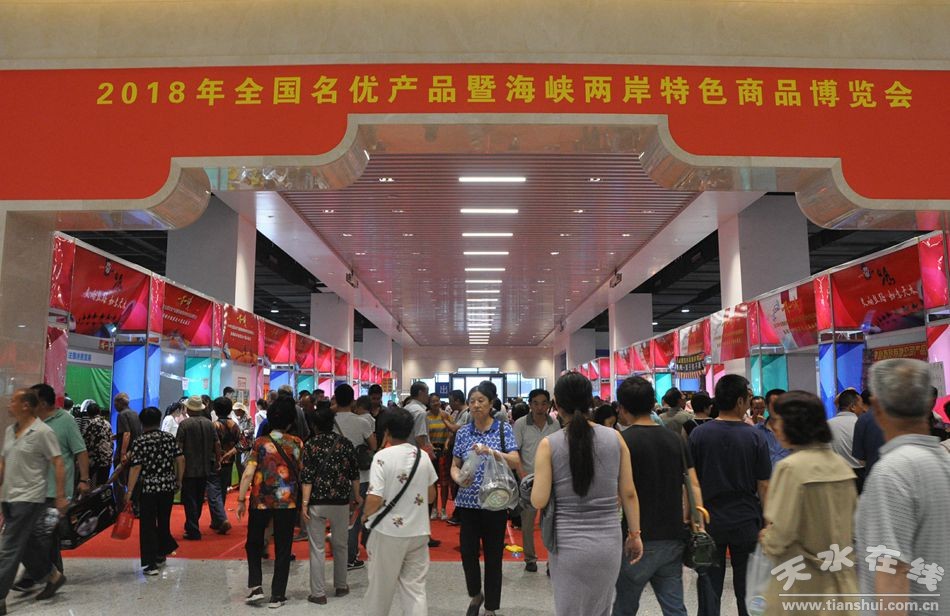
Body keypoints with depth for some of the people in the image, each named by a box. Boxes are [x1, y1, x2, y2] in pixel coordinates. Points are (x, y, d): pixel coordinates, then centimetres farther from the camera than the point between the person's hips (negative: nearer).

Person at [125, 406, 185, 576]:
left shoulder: (140, 442, -9)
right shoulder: (169, 438, 2)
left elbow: (136, 468, -14)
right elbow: (180, 460, 1)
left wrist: (129, 491, -10)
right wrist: (178, 480, 11)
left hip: (148, 488, -4)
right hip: (168, 487, 4)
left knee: (148, 525, 3)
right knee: (164, 521, 19)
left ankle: (151, 564, 1)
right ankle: (161, 554, 34)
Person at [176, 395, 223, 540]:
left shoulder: (184, 424, -11)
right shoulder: (209, 423, 3)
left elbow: (179, 447, -13)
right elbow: (217, 444, 5)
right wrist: (218, 460, 17)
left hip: (189, 469, -5)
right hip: (205, 468, 5)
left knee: (190, 500, 1)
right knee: (199, 499, 17)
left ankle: (193, 531, 1)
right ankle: (193, 525, 29)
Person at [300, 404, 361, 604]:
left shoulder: (311, 444, -5)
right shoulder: (345, 443, 1)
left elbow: (307, 476, -10)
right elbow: (354, 474, 6)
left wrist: (305, 503, -8)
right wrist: (357, 496, 18)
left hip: (316, 502, -2)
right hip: (340, 500, 2)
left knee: (317, 548, 4)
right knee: (340, 545, 17)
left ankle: (318, 593, 6)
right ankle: (341, 586, 29)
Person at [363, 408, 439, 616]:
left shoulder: (382, 456, -14)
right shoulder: (423, 456, 1)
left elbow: (374, 500, -20)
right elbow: (431, 496, 11)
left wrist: (364, 516, -1)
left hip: (389, 532, -3)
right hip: (418, 532, 4)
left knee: (381, 587, 14)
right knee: (415, 588, 9)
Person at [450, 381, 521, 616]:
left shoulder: (504, 428, -3)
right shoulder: (463, 432, 5)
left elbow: (515, 461, -13)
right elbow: (454, 466, 7)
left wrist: (491, 451, -28)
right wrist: (458, 478, -15)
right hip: (468, 502, 2)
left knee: (493, 556, 5)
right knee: (467, 552, 1)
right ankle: (475, 595, 30)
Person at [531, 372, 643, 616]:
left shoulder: (549, 444, -9)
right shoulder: (615, 437, -3)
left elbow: (539, 501, -11)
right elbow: (628, 493, 1)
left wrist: (536, 484, 10)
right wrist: (635, 534, 10)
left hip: (568, 543, -2)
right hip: (609, 541, 2)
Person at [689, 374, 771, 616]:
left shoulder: (699, 434, -6)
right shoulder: (755, 436, -8)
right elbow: (763, 486, -5)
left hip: (709, 521, 0)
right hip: (746, 522, 0)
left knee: (710, 586, 9)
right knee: (746, 587, 13)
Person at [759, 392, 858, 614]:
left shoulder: (791, 466, -18)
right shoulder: (841, 464, 3)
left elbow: (779, 538, -20)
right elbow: (852, 522, 12)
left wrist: (765, 539, 0)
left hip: (802, 587, -6)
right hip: (842, 583, 7)